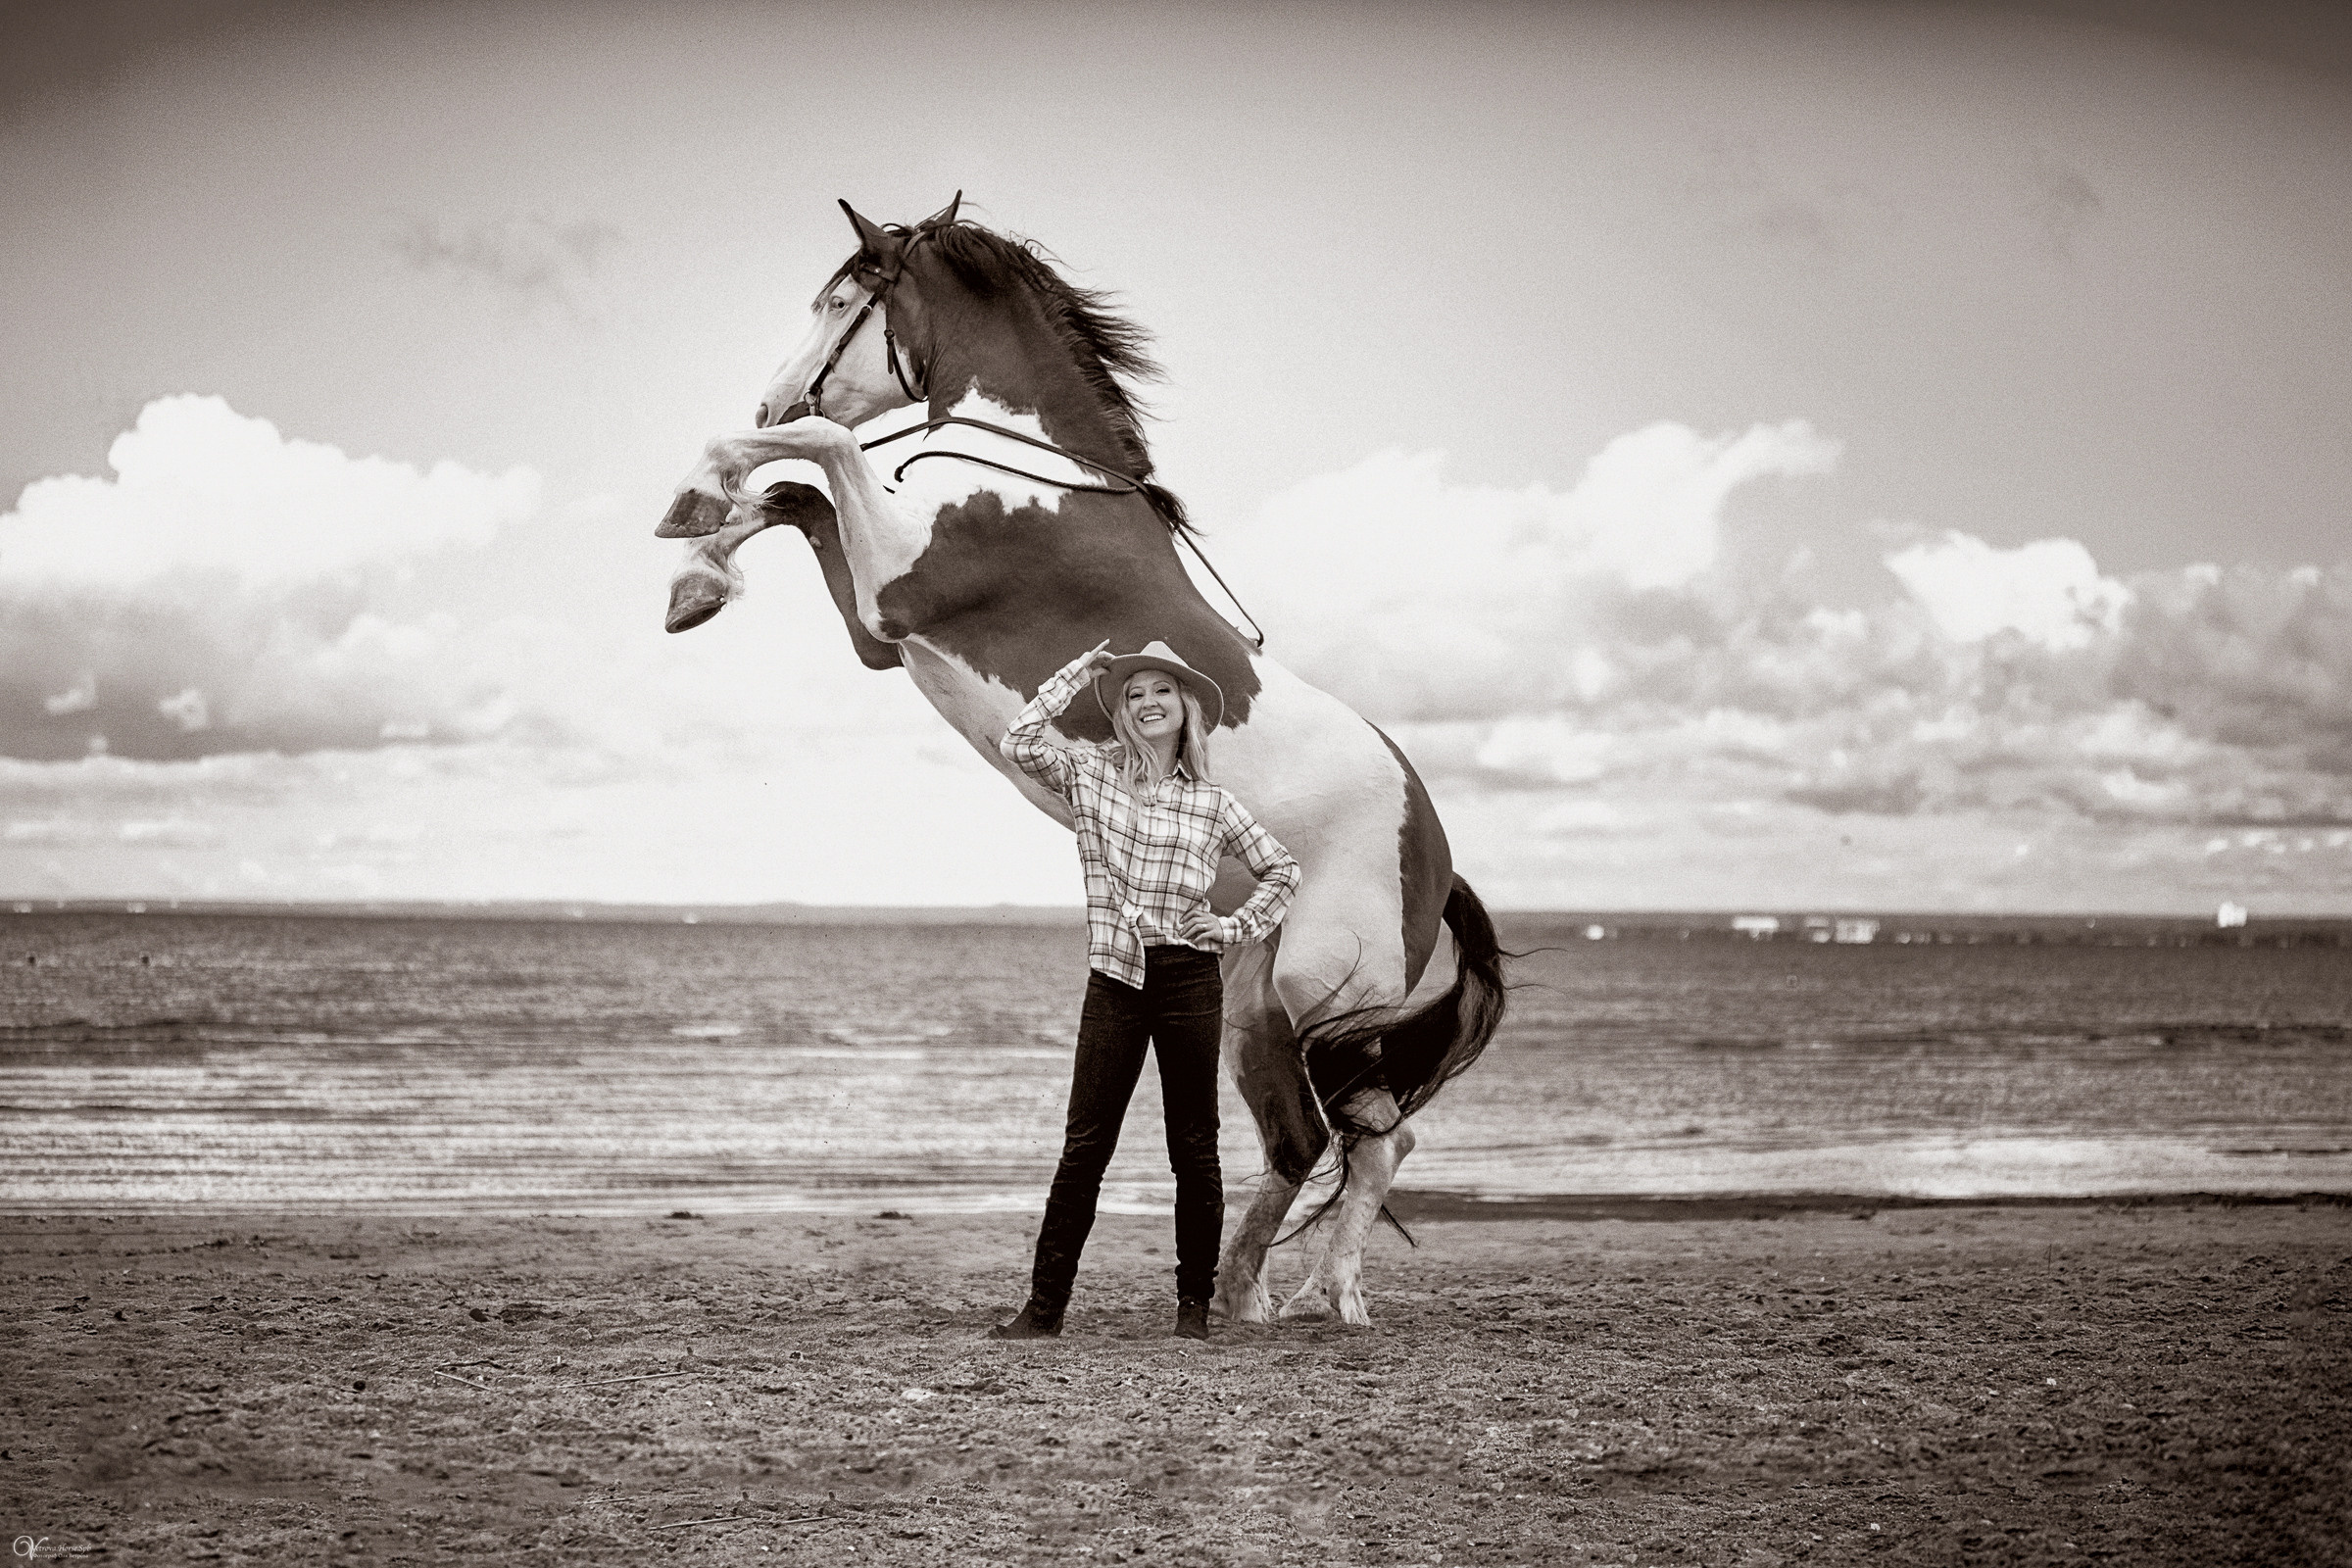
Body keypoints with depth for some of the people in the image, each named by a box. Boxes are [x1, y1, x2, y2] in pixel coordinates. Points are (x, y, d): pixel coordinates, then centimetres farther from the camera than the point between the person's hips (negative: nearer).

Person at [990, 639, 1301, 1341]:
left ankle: (1194, 1304, 12)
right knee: (1084, 1145, -1)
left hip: (1188, 979, 0)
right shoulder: (1092, 772, 6)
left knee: (1194, 1148, 4)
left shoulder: (1210, 802, 7)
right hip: (1115, 980, 0)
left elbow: (1281, 869, 18)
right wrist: (1081, 673, -3)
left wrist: (1238, 927, 3)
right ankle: (1045, 1307, 1)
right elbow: (1019, 743, -10)